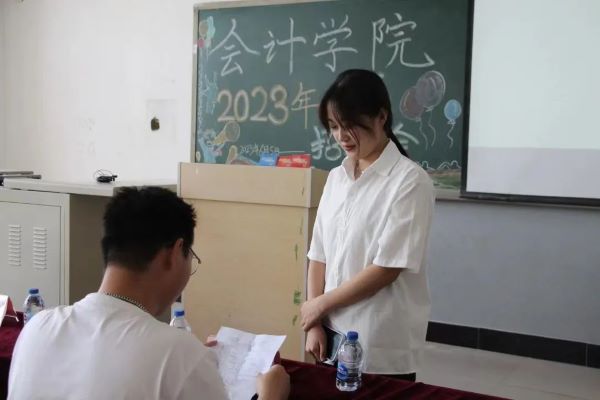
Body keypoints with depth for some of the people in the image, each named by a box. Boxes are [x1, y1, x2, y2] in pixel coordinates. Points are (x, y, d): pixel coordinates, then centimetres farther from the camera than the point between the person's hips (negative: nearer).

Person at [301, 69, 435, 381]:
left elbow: (387, 268, -16)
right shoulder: (336, 178, 7)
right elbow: (319, 255, 8)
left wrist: (320, 303, -8)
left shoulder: (410, 181, -12)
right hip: (333, 332, 5)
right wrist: (314, 324, 0)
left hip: (384, 345, -5)